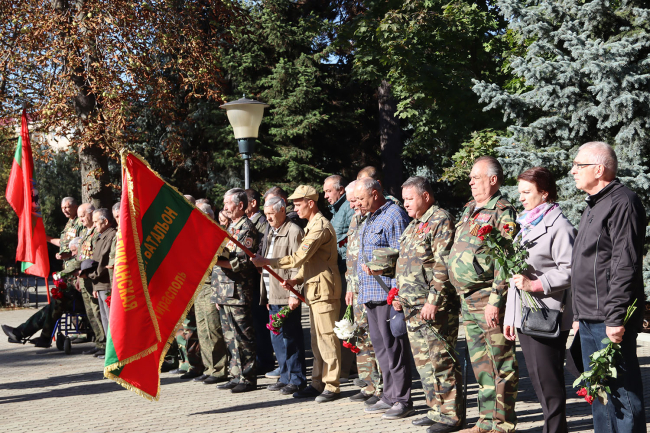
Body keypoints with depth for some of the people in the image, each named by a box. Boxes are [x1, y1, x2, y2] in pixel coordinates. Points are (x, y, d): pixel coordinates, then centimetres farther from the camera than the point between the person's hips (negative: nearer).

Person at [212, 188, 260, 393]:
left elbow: (243, 263, -18)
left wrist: (216, 261, -21)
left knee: (243, 336, -4)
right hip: (224, 292, 9)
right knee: (231, 337, 12)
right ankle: (236, 376, 19)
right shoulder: (231, 228, 19)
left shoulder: (247, 228, -10)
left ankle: (248, 378, 1)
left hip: (238, 293, -9)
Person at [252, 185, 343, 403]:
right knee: (317, 339, 13)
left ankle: (332, 386, -1)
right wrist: (297, 279, 8)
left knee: (327, 338, -6)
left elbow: (299, 257, -21)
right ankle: (318, 383, 20)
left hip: (324, 289, -11)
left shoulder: (320, 226, -15)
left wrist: (266, 262, -14)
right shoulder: (312, 225, 19)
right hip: (315, 289, 11)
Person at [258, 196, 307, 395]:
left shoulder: (293, 232, -9)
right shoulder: (271, 233, 19)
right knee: (277, 338, 13)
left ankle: (297, 380, 4)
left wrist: (294, 294, -20)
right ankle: (285, 377, 22)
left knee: (291, 338, -3)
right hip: (273, 295, 9)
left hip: (286, 295, -9)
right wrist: (266, 296, 19)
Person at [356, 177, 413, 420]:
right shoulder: (370, 219, 20)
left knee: (394, 346, -5)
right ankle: (389, 397, 21)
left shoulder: (394, 216, -11)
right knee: (380, 346, 13)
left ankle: (403, 400, 2)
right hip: (370, 292, 10)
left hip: (387, 292, -10)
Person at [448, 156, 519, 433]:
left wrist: (495, 301, -22)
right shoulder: (470, 210, 17)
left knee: (500, 365, -1)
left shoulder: (502, 213, -10)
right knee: (480, 365, 14)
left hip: (489, 301, -9)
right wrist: (462, 296, 19)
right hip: (467, 301, 9)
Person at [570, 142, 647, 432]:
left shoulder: (622, 203, -11)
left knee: (621, 392, -5)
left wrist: (616, 318, -22)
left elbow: (625, 266, -19)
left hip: (610, 323, -10)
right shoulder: (593, 207, 20)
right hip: (590, 321, 10)